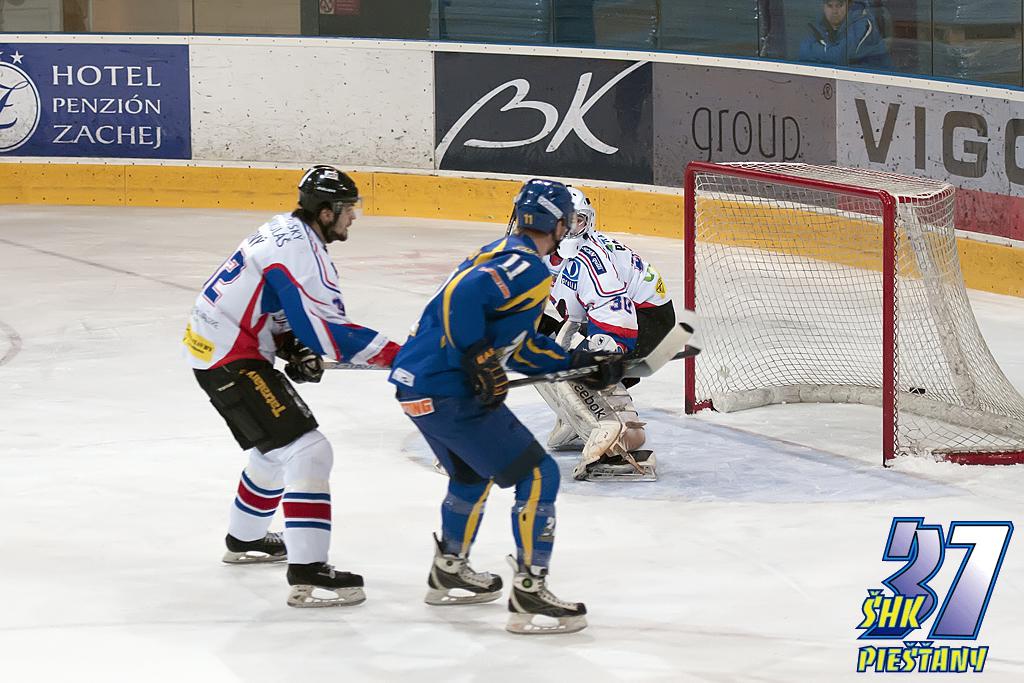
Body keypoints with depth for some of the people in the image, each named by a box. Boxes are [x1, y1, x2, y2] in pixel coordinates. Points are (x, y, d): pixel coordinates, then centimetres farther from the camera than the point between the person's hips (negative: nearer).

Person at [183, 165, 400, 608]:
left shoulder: (286, 231, 12)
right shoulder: (302, 251, -21)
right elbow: (329, 330, -25)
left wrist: (297, 350, 6)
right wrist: (394, 354, -20)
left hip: (211, 347, 11)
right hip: (231, 360, -11)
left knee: (277, 450, 28)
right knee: (307, 452, -15)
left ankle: (244, 540, 49)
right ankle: (307, 575, -22)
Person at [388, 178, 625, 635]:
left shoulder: (499, 255, 20)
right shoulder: (526, 269, -12)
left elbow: (521, 348, 25)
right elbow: (463, 297, -29)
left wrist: (579, 364, 22)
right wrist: (479, 360, -26)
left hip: (413, 381, 10)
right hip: (448, 392, -10)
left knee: (472, 473, 32)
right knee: (538, 476, -6)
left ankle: (449, 574, 46)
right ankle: (529, 596, -7)